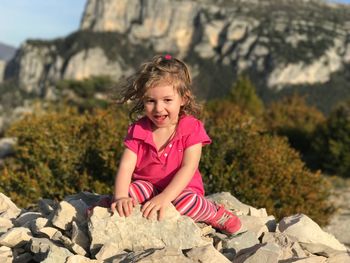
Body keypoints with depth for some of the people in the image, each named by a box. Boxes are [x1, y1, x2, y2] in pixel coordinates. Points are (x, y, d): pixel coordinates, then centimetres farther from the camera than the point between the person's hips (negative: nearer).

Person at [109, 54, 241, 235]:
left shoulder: (192, 129, -14)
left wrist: (164, 198, -37)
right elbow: (126, 166, -15)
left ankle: (216, 214, -6)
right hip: (147, 185, 2)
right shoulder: (138, 130, -7)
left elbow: (188, 168, -23)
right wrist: (121, 197, -35)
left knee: (186, 202, -34)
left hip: (181, 189, -1)